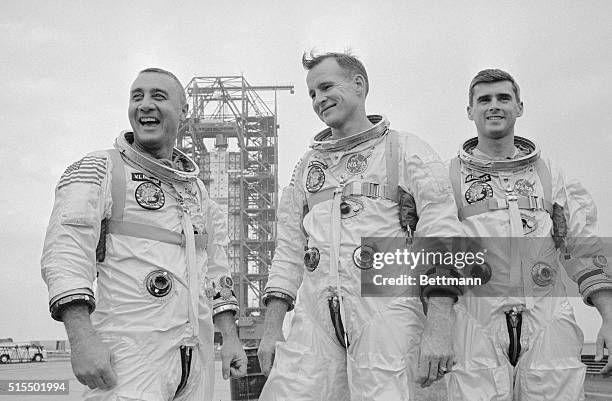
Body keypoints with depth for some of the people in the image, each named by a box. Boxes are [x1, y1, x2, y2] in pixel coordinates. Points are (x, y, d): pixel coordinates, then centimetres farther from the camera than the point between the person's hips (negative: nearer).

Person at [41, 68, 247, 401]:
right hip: (129, 352, -6)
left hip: (197, 357, 6)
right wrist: (81, 336, -25)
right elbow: (66, 250, -12)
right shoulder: (98, 170, 0)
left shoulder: (196, 189, 19)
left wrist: (230, 337, 15)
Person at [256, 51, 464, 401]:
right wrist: (272, 327, 9)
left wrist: (438, 329, -15)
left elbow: (440, 235, -4)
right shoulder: (308, 164, 21)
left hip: (385, 309, -4)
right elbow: (289, 247, 19)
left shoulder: (408, 151, 6)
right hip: (314, 316, 4)